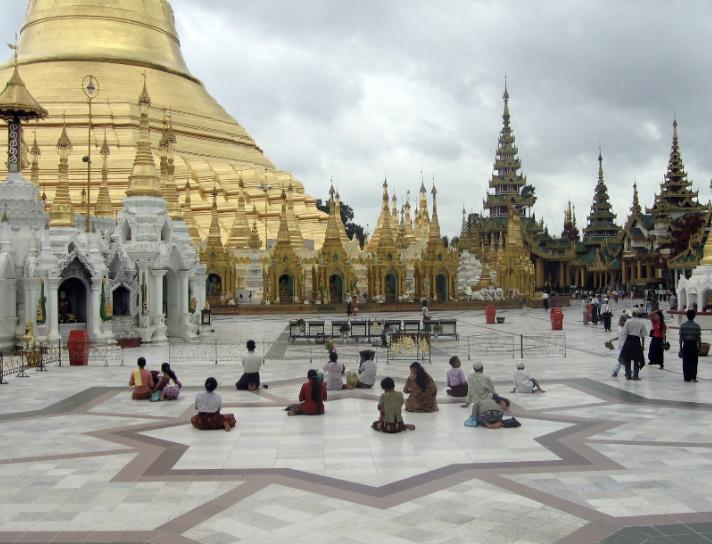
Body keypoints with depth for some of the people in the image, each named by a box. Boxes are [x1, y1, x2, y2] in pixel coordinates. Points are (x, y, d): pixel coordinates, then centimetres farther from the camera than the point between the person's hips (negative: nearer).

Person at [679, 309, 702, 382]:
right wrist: (699, 348, 4)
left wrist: (680, 348, 5)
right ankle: (693, 377, 2)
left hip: (686, 345, 1)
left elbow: (681, 338, -2)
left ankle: (687, 377, 9)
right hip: (694, 345, -1)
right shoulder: (697, 326, -5)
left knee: (686, 362, 7)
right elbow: (699, 338, -5)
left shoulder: (683, 325, -3)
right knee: (693, 362, 6)